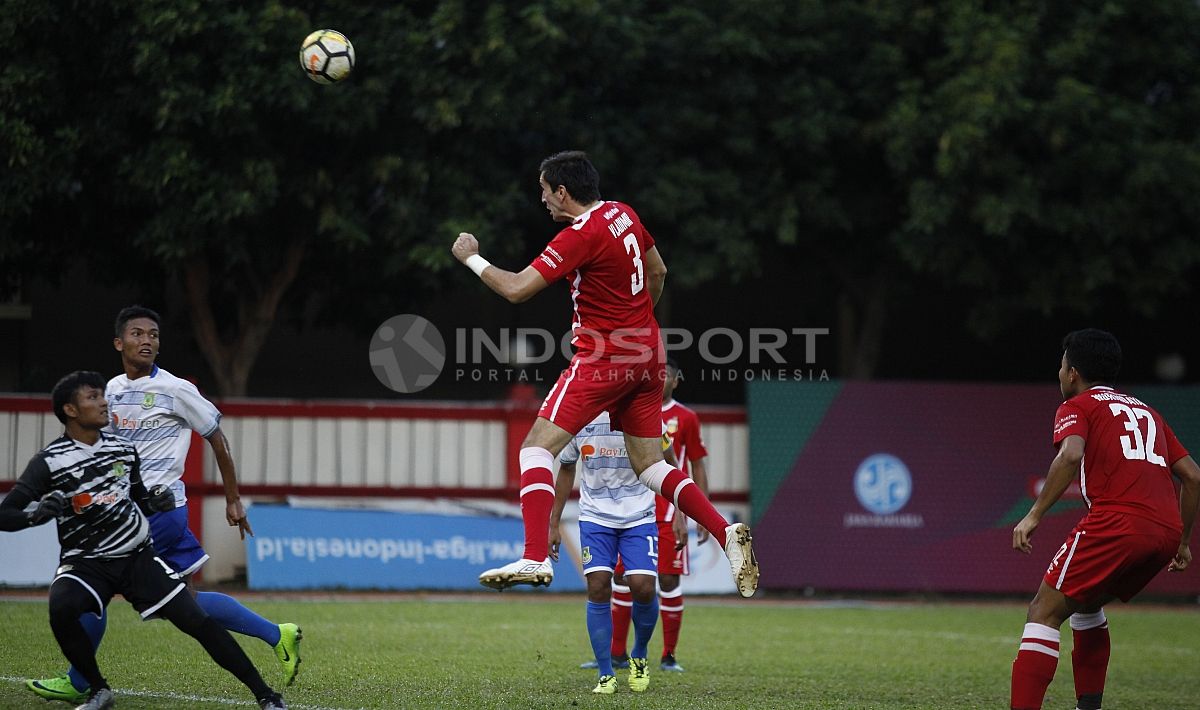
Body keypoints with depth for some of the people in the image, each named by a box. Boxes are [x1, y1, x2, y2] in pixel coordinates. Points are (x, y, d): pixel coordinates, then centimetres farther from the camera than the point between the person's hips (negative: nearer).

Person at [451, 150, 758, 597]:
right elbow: (657, 271, 23)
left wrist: (472, 259, -4)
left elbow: (516, 289, -19)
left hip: (603, 358, -9)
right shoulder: (624, 215, 8)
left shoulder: (581, 235, -17)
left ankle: (535, 558, -21)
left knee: (537, 447, -9)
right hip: (646, 356, 9)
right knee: (649, 464, 14)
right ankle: (726, 533, -1)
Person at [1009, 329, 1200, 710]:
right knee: (1085, 604, 28)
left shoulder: (1078, 406, 10)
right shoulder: (1146, 411, 29)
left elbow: (1071, 454, -13)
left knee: (1045, 611, -5)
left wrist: (1034, 514, -14)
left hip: (1117, 521, -7)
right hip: (1167, 531, 7)